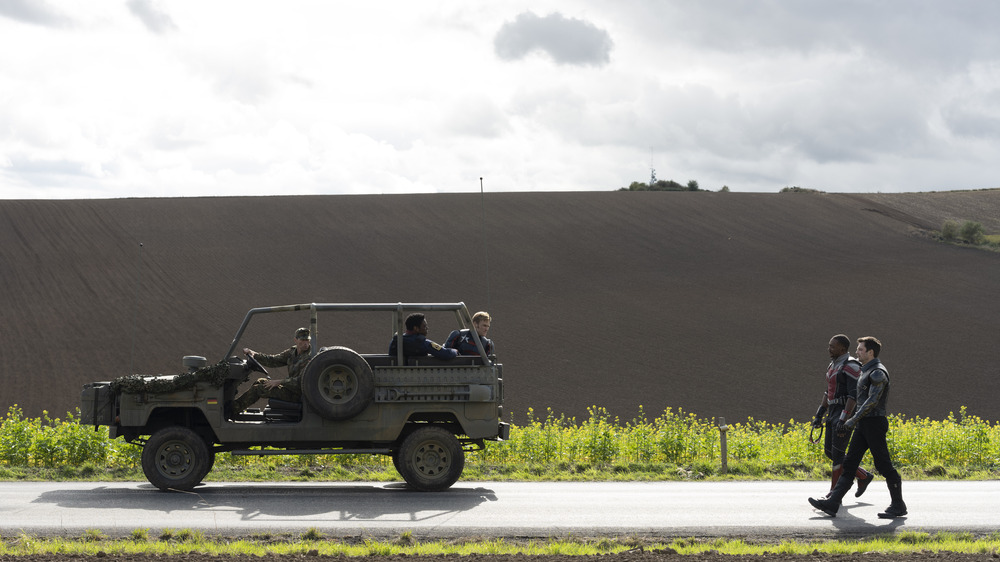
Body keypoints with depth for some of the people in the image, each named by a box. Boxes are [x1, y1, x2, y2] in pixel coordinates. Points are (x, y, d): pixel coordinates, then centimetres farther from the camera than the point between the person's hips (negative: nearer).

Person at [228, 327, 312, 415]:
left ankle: (232, 409, 3)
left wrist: (279, 381, -25)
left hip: (297, 394, -9)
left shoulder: (308, 358, -20)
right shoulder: (293, 351, 7)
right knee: (260, 382, 14)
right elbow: (273, 360, 12)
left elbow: (301, 381, -26)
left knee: (258, 388, -8)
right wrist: (253, 354, 2)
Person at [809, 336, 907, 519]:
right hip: (863, 425, 10)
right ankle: (832, 503, -2)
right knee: (849, 463, 3)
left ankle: (898, 506, 7)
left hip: (874, 423, -10)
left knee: (883, 465, -4)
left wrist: (854, 420, -27)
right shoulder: (867, 372, 18)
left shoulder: (878, 372, -14)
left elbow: (873, 401, -24)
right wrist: (852, 419, 23)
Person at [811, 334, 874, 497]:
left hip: (846, 414, -10)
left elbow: (854, 395, -22)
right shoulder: (834, 366, 15)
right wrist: (819, 414, 18)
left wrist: (843, 420, -28)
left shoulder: (851, 367, -16)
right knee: (829, 453, 11)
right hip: (834, 413, 10)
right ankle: (863, 476, 23)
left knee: (837, 454, -7)